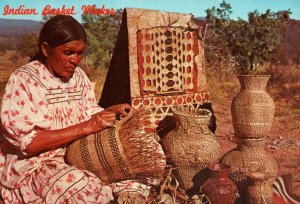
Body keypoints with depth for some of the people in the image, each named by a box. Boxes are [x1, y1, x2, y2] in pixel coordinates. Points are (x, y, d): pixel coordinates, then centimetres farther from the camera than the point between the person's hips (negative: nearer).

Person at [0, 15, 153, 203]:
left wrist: (111, 111, -8)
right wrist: (85, 128, -23)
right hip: (37, 165, -5)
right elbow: (26, 142, -20)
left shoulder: (78, 76, 6)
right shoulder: (23, 80, -12)